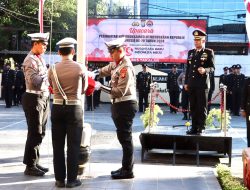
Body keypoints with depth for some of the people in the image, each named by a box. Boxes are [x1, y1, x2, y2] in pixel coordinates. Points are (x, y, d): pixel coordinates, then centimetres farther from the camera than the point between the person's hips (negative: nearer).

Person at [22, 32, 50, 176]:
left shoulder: (40, 59, 14)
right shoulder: (30, 60, -14)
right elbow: (34, 81, -24)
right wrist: (47, 73, -17)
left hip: (44, 98, 9)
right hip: (34, 99, -9)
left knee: (40, 133, 14)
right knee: (35, 133, -4)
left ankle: (35, 162, 24)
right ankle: (30, 166, 6)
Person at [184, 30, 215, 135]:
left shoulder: (209, 52, 0)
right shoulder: (191, 52, 16)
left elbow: (212, 67, -3)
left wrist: (205, 70, -25)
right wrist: (186, 82, 13)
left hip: (202, 84, -5)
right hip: (192, 84, 5)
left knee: (202, 107, -2)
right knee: (193, 107, 7)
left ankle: (201, 128, 3)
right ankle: (194, 127, 13)